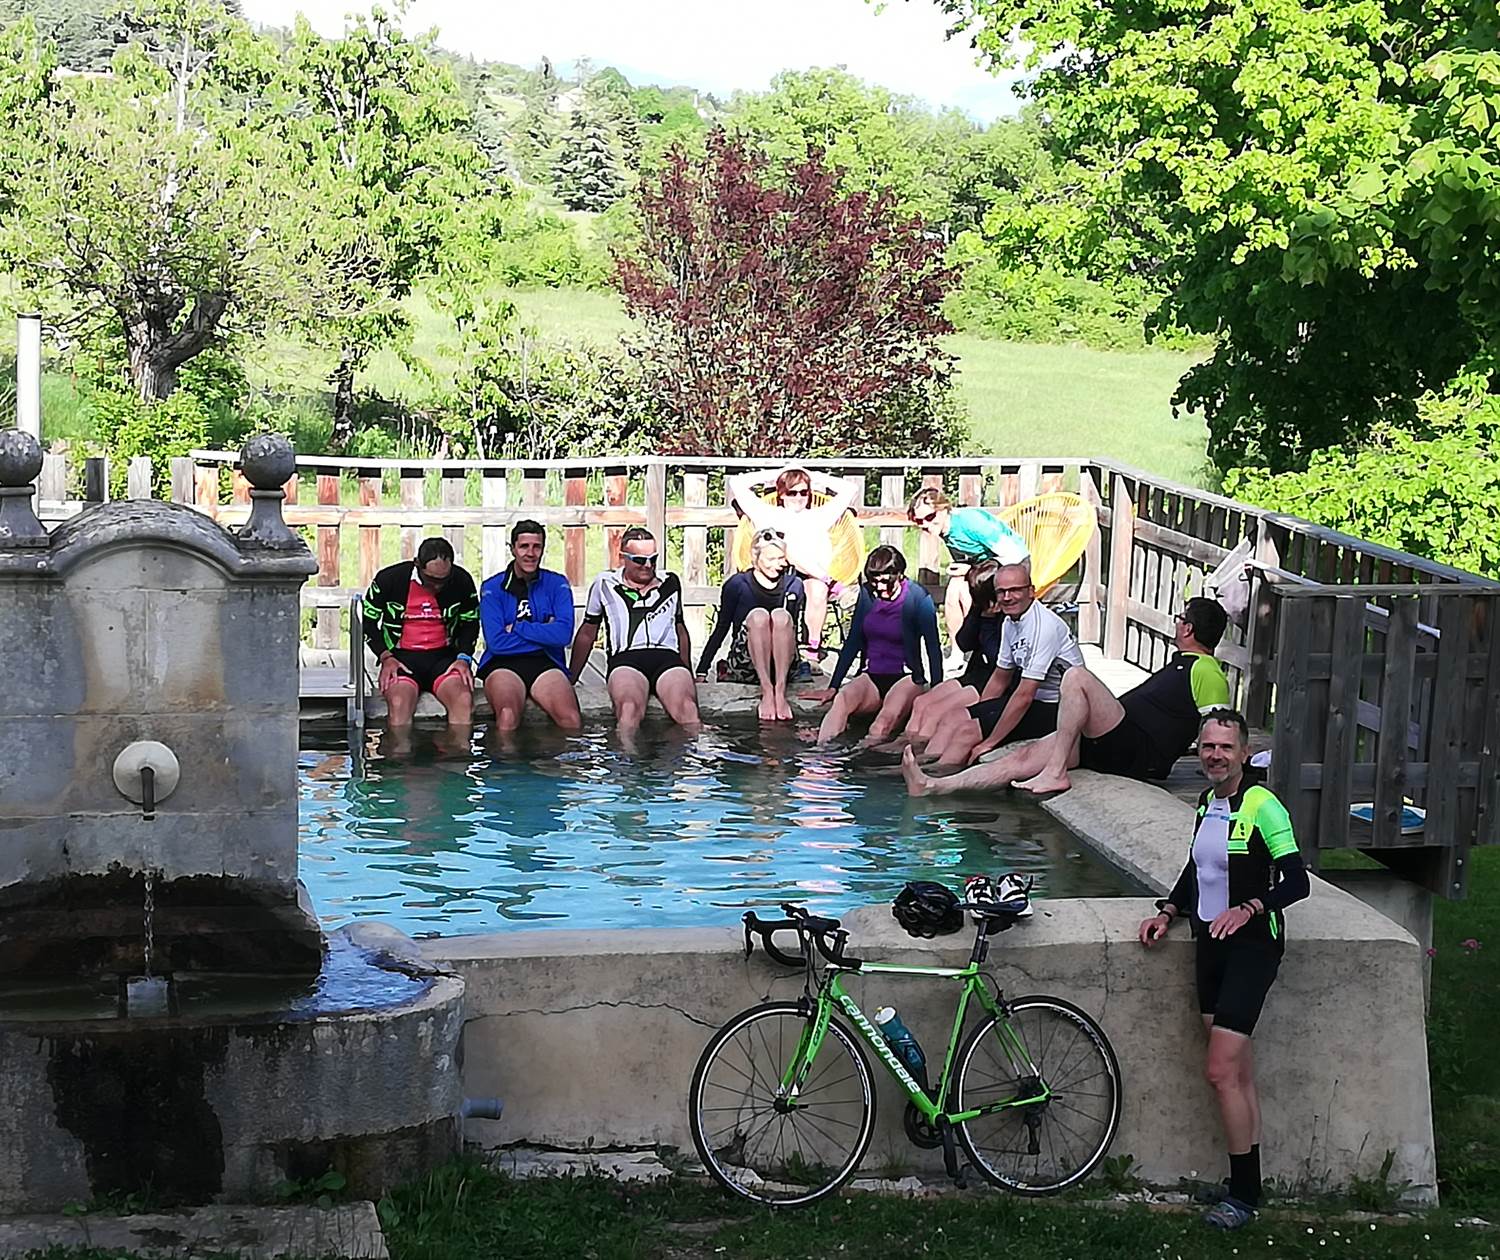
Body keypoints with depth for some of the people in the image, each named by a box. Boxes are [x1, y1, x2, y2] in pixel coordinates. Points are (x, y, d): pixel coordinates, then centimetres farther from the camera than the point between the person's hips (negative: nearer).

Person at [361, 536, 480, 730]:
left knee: (464, 700, -30)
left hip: (444, 655, 1)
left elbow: (471, 624, 15)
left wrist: (464, 658, -2)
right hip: (401, 656, -1)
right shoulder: (389, 579, -5)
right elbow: (368, 621, 6)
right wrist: (385, 657, -7)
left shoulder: (462, 581, 0)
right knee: (398, 703, -33)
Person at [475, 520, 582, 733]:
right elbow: (496, 642, -6)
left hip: (546, 663, 1)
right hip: (503, 664, -1)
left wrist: (517, 628, -4)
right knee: (507, 717, -35)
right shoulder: (492, 588, 6)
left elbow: (564, 635, -5)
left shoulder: (557, 584, 10)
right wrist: (544, 633, -2)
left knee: (572, 721, -28)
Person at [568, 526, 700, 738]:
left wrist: (689, 677, 32)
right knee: (629, 707, -39)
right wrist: (570, 680, 22)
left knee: (686, 708, -34)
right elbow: (587, 634, 24)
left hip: (667, 656, 2)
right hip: (625, 658, -2)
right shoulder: (605, 585, 15)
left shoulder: (671, 583, 21)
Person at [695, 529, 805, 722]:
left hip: (782, 664, 1)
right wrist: (701, 672, 3)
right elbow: (721, 629, 7)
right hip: (744, 666, -1)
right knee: (758, 616, -29)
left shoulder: (794, 585, 12)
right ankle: (766, 692, -42)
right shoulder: (737, 585, 6)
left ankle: (780, 690, -40)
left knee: (781, 617, -26)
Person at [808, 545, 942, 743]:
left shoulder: (918, 599, -5)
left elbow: (933, 650, -5)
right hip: (871, 678, 3)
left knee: (887, 719, -37)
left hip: (905, 679, -2)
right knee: (842, 700, -33)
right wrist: (833, 687, 12)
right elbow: (852, 643, 14)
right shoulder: (867, 594, 7)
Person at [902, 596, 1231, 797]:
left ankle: (1055, 773, -26)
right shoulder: (1181, 663, 26)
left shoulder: (1205, 671, -6)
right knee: (1025, 756, 0)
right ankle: (932, 787, -5)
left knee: (1077, 677, -24)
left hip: (1140, 753, -10)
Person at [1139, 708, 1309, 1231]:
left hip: (1252, 945, -8)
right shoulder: (1206, 802, 11)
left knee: (1220, 1071, -12)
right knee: (1239, 1072, 10)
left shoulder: (1262, 805, -14)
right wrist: (1168, 911, 12)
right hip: (1211, 942, 8)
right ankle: (1248, 1186, 16)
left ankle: (1243, 1193, -2)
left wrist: (1248, 908, -28)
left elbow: (1296, 881, -15)